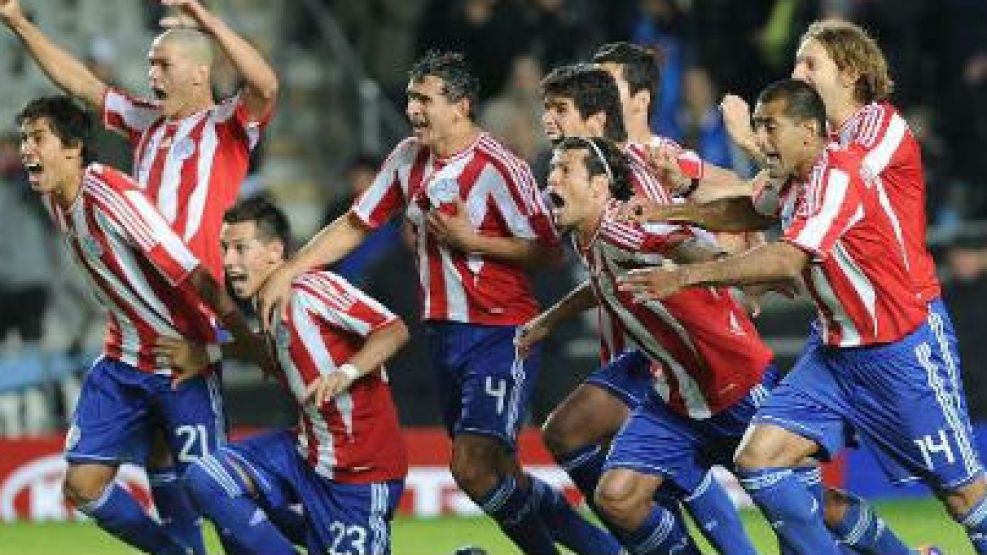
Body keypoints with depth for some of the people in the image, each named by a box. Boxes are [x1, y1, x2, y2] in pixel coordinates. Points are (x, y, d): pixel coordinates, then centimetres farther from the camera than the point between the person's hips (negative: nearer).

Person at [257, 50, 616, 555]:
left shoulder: (498, 167, -14)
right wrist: (285, 272, 4)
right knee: (498, 476, 9)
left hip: (500, 336, -8)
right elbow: (355, 225, 13)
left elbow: (547, 249, -13)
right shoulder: (407, 158, 8)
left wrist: (471, 241, -18)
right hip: (443, 336, 8)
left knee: (473, 468, -19)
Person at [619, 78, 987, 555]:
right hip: (833, 350, 8)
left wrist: (687, 276, -36)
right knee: (757, 461, -8)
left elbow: (787, 261, -34)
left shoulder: (840, 174, -22)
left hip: (899, 352, -8)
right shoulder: (796, 182, 4)